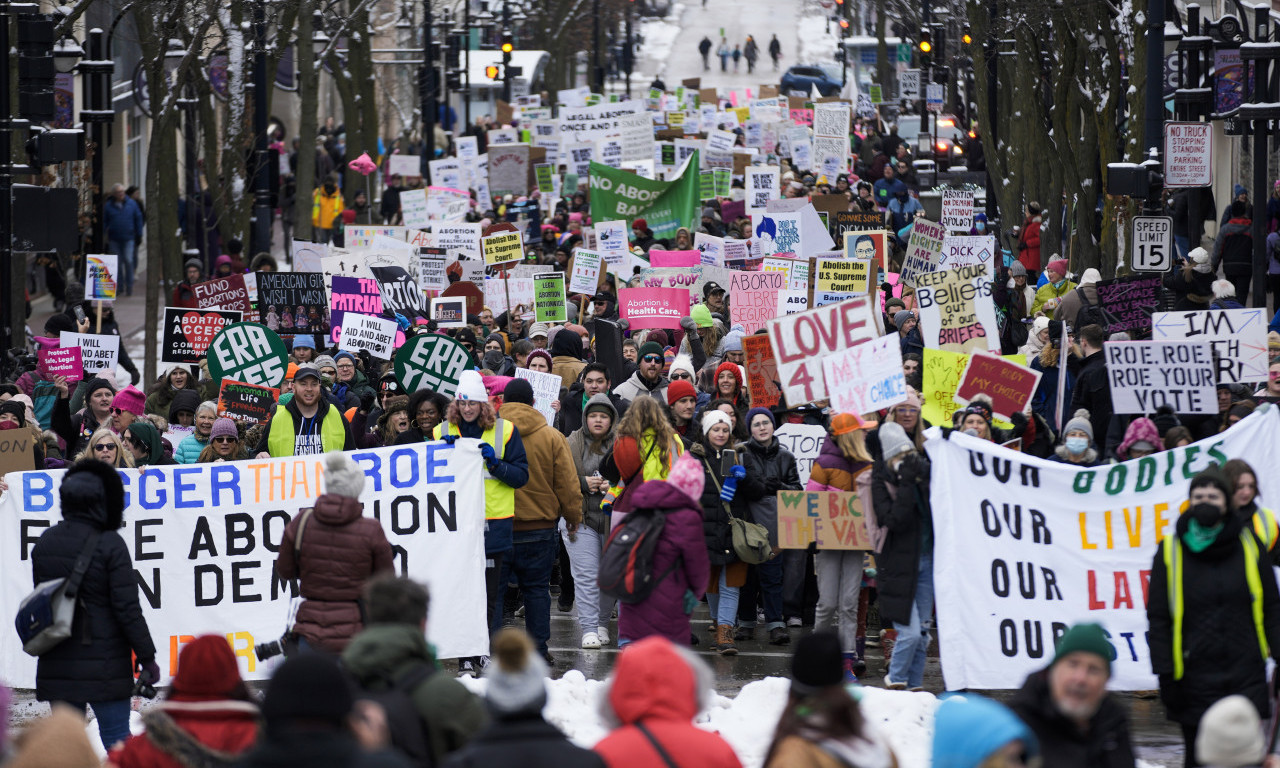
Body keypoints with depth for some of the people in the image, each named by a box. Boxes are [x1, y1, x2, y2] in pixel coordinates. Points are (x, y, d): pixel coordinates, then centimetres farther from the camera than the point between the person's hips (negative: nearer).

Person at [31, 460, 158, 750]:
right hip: (104, 666, -5)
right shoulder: (109, 544, -13)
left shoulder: (44, 543, 5)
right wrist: (146, 657, -7)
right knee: (116, 737, 1)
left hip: (56, 668, 5)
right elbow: (127, 607, -13)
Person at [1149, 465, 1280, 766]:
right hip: (1194, 681, 0)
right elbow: (1158, 618, 3)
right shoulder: (1171, 552, 2)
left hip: (1246, 679, 0)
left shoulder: (1250, 547, 5)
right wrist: (1165, 674, -3)